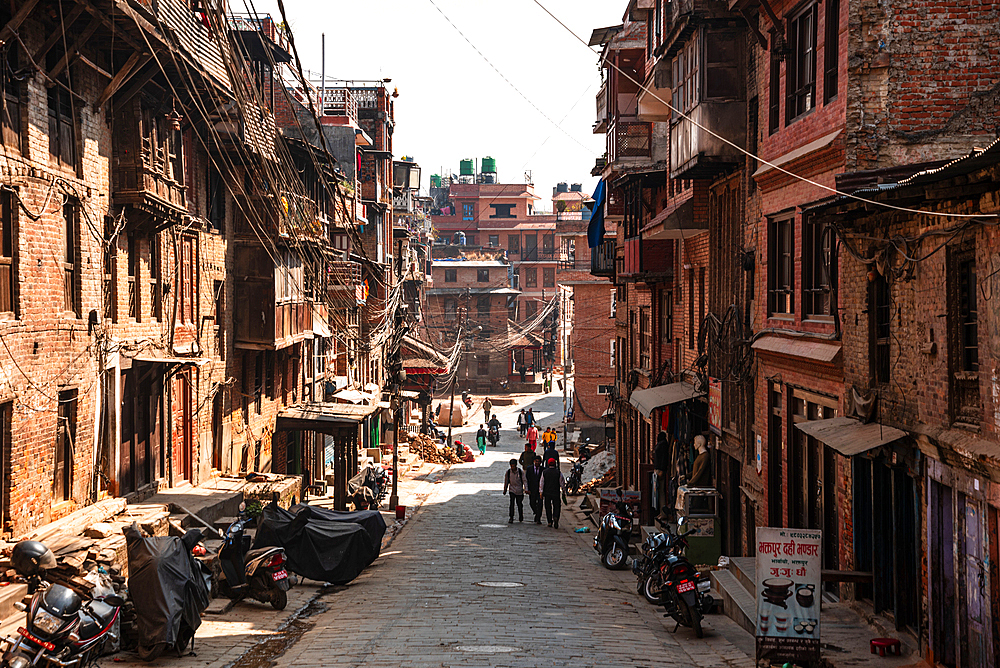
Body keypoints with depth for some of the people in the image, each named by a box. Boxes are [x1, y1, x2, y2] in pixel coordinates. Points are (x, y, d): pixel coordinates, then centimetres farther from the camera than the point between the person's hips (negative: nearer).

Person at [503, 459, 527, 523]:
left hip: (519, 490, 0)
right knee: (512, 503, -13)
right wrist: (505, 490, 13)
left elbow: (524, 481, -6)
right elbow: (506, 481, 8)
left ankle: (521, 517, 28)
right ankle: (511, 518, -9)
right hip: (512, 490, 0)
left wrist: (526, 489, -17)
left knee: (519, 504, 7)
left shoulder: (520, 472, -8)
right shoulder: (508, 472, -4)